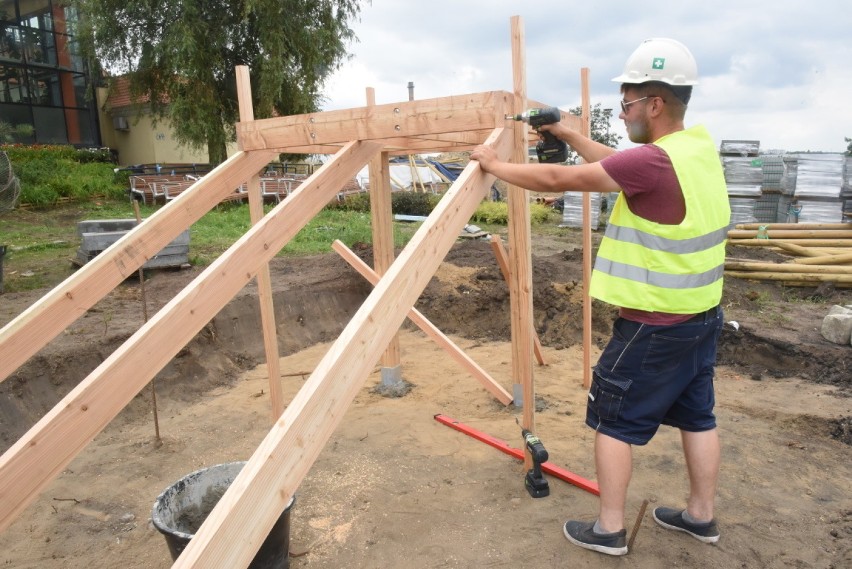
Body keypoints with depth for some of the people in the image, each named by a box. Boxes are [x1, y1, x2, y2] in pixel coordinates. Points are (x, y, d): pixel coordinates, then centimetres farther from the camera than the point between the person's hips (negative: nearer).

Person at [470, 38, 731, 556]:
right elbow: (618, 165, 15)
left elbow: (557, 180, -21)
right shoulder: (699, 145, 3)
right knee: (697, 416, 20)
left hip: (655, 326, -9)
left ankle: (609, 530, 20)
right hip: (703, 316, 9)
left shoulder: (654, 160, -25)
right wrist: (567, 133, 14)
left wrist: (494, 164, -8)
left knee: (614, 422, 7)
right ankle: (702, 516, 37)